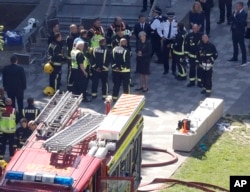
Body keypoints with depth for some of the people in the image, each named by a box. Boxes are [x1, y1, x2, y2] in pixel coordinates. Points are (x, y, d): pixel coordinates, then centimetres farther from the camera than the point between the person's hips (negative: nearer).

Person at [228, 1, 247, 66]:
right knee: (235, 44, 19)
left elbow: (241, 22, -24)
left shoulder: (244, 13, -16)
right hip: (234, 30, 8)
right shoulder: (235, 12, 6)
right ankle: (235, 57, 35)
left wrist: (236, 15, -21)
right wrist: (234, 14, -11)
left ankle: (244, 61, 1)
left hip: (240, 32, -8)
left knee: (242, 46, -3)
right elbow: (232, 19, 4)